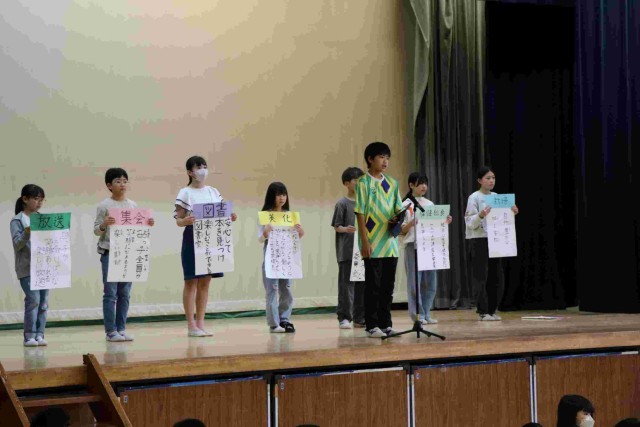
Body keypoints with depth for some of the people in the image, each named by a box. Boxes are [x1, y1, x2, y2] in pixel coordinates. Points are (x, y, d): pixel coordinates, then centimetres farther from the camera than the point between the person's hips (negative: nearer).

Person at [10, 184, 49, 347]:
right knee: (33, 299, -12)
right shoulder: (17, 221, -2)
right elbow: (17, 244, -8)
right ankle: (29, 336, -5)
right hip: (27, 267, -5)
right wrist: (27, 233, -23)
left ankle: (39, 335, 8)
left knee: (44, 301, 3)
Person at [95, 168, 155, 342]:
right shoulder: (104, 206, -4)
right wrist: (104, 224, -24)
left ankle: (121, 328, 14)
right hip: (109, 253, -5)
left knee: (125, 293, 7)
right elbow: (96, 230, -5)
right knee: (110, 293, -3)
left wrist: (147, 225, -3)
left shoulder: (132, 205, 10)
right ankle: (110, 331, 1)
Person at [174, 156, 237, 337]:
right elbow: (178, 220, -8)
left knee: (205, 282, 7)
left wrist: (230, 218, -7)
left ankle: (200, 323, 13)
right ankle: (191, 325, 3)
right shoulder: (185, 193, -4)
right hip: (192, 239, -5)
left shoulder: (213, 192, 12)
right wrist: (186, 221, -30)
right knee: (191, 282, -1)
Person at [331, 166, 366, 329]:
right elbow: (336, 226, -5)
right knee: (346, 284, -4)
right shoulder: (342, 204, -3)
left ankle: (360, 318, 13)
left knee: (363, 284, 7)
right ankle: (344, 317, 1)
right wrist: (345, 229, -25)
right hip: (347, 252, -5)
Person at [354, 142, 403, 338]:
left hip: (390, 242, 5)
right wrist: (365, 241, -14)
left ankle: (385, 324, 16)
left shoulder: (392, 183, 12)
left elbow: (398, 209, 16)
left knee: (388, 285, 9)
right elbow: (360, 213, -8)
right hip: (373, 244, -5)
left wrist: (397, 219, -8)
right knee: (373, 285, -2)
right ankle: (372, 325, 4)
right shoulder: (363, 182, -4)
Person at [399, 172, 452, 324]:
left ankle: (426, 314, 12)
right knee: (415, 281, -4)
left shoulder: (430, 204, 15)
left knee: (430, 282, 4)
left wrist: (445, 222, -1)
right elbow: (401, 231, -4)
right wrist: (412, 223, -22)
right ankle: (418, 315, 2)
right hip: (412, 245, -5)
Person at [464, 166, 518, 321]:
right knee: (480, 276, -3)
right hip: (479, 240, -6)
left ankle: (492, 310, 16)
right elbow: (470, 222, -12)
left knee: (497, 276, 6)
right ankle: (483, 312, 3)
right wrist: (481, 215, -30)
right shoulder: (474, 198, -7)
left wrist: (512, 213, -3)